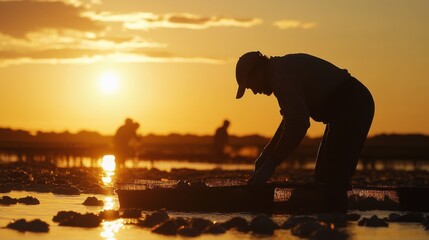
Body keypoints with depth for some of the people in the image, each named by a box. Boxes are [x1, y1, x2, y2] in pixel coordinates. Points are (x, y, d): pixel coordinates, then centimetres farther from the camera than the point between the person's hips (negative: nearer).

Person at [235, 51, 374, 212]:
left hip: (352, 108, -11)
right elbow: (292, 119, 25)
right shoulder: (284, 69, 15)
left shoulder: (281, 74, -18)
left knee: (332, 180, -13)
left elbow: (298, 123, -27)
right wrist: (266, 154, 21)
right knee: (324, 176, 13)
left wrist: (271, 164, -22)